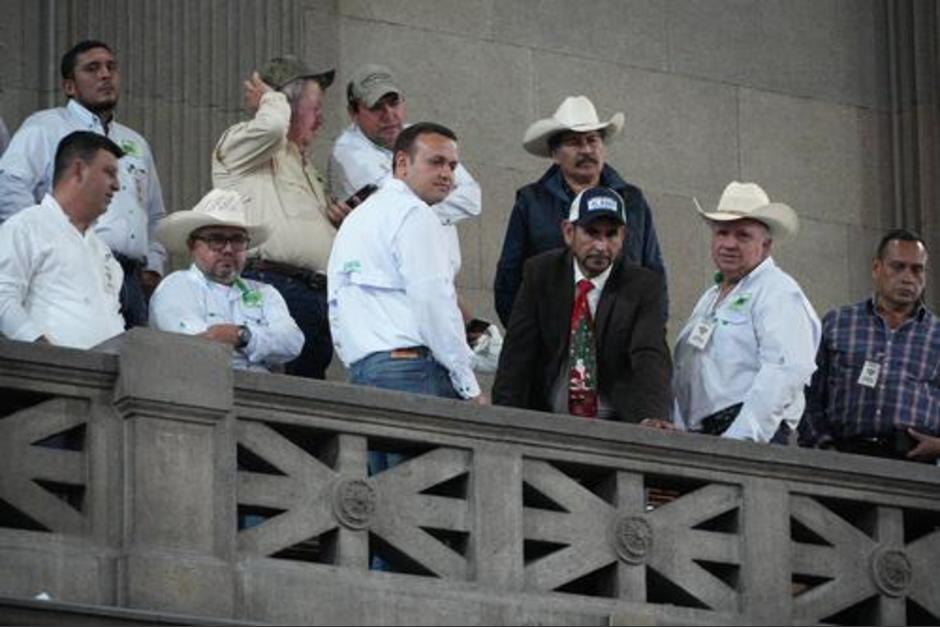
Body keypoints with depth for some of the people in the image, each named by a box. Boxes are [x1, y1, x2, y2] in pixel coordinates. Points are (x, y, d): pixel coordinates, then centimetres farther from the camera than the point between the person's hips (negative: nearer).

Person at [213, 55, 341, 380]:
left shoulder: (304, 164, 31)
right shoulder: (238, 142, 4)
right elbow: (271, 126, -20)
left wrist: (340, 219, 18)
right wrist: (270, 98, 2)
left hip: (319, 294, 9)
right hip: (273, 286, -9)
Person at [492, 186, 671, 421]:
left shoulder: (643, 286, -4)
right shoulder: (541, 273, 3)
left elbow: (651, 357, -16)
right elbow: (517, 354, 1)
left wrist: (653, 419, -35)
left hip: (617, 428, -1)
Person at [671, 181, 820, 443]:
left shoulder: (779, 293, -1)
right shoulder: (710, 298, 27)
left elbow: (785, 372, -15)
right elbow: (683, 373, 28)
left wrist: (741, 439, -22)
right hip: (697, 436, 7)